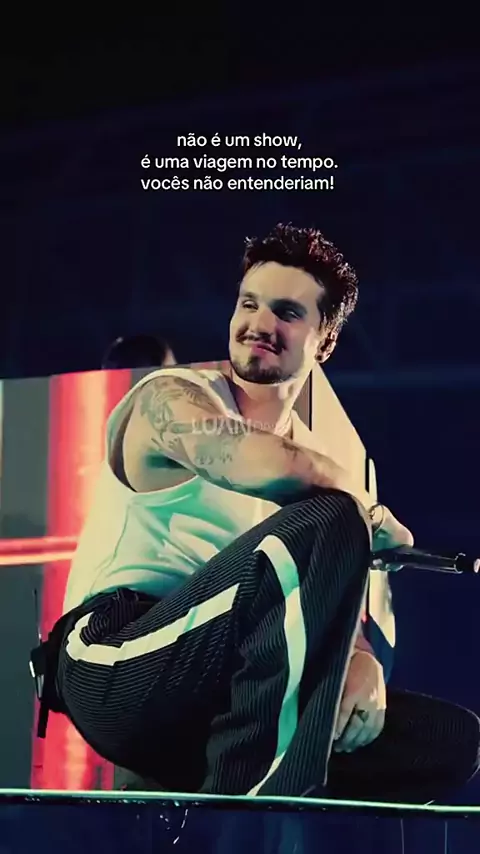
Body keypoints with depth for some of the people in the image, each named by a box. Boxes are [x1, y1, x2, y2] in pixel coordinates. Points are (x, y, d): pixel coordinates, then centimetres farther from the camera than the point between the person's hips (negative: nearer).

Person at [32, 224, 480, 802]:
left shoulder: (316, 457, 21)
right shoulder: (171, 398, -1)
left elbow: (341, 604, 15)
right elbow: (270, 469, -24)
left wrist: (362, 660, -9)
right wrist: (370, 518, -6)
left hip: (214, 716, 7)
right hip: (116, 666, -7)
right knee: (328, 523, -27)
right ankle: (249, 800, -31)